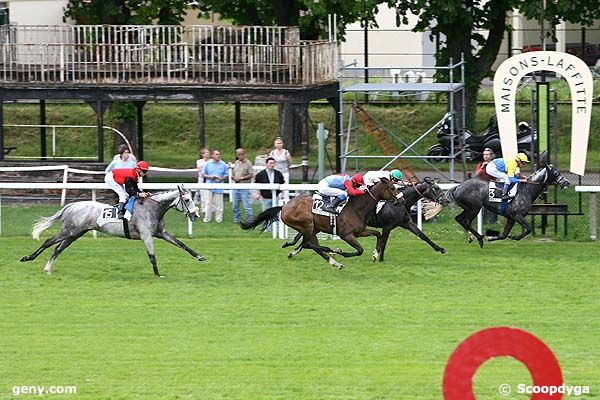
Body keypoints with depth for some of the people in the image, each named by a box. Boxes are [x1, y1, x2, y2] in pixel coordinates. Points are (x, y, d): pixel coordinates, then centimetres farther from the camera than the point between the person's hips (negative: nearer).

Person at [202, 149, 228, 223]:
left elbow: (226, 175, 9)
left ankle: (218, 219, 9)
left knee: (218, 204, 1)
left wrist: (222, 178, -12)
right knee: (209, 203, 2)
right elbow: (203, 174, 7)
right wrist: (209, 177, -11)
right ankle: (207, 218, 10)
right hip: (209, 187, 0)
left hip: (219, 188, 0)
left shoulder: (223, 164, 5)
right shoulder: (208, 164, 5)